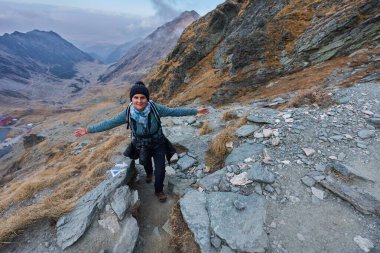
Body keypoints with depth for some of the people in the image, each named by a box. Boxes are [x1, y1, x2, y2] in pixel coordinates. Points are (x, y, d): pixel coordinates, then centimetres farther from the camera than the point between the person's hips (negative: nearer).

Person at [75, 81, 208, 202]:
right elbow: (109, 123, -11)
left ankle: (159, 190, 35)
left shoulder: (155, 108, -28)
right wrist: (88, 129, -7)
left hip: (158, 144, -1)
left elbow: (174, 111, -21)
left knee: (160, 171, 2)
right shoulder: (127, 113, -24)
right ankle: (149, 172, 69)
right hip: (141, 146, 2)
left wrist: (196, 111, -18)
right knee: (146, 162, 29)